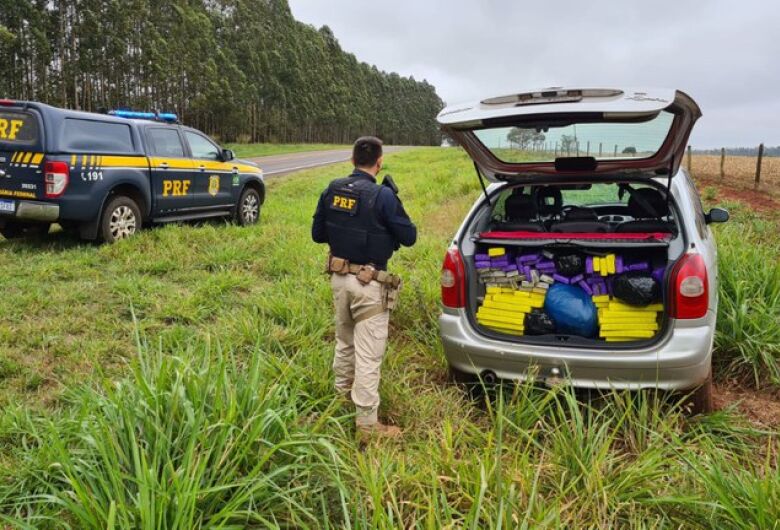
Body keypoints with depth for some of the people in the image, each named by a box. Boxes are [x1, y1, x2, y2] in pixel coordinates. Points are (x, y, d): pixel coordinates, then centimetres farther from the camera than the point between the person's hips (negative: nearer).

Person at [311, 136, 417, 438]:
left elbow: (317, 234, 9)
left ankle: (342, 395, 44)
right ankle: (367, 423, 9)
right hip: (368, 284, -6)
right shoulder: (383, 196, -17)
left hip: (339, 277, 7)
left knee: (344, 342, 25)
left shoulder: (332, 190, 1)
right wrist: (394, 200, 1)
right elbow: (409, 237, -9)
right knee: (368, 354, 1)